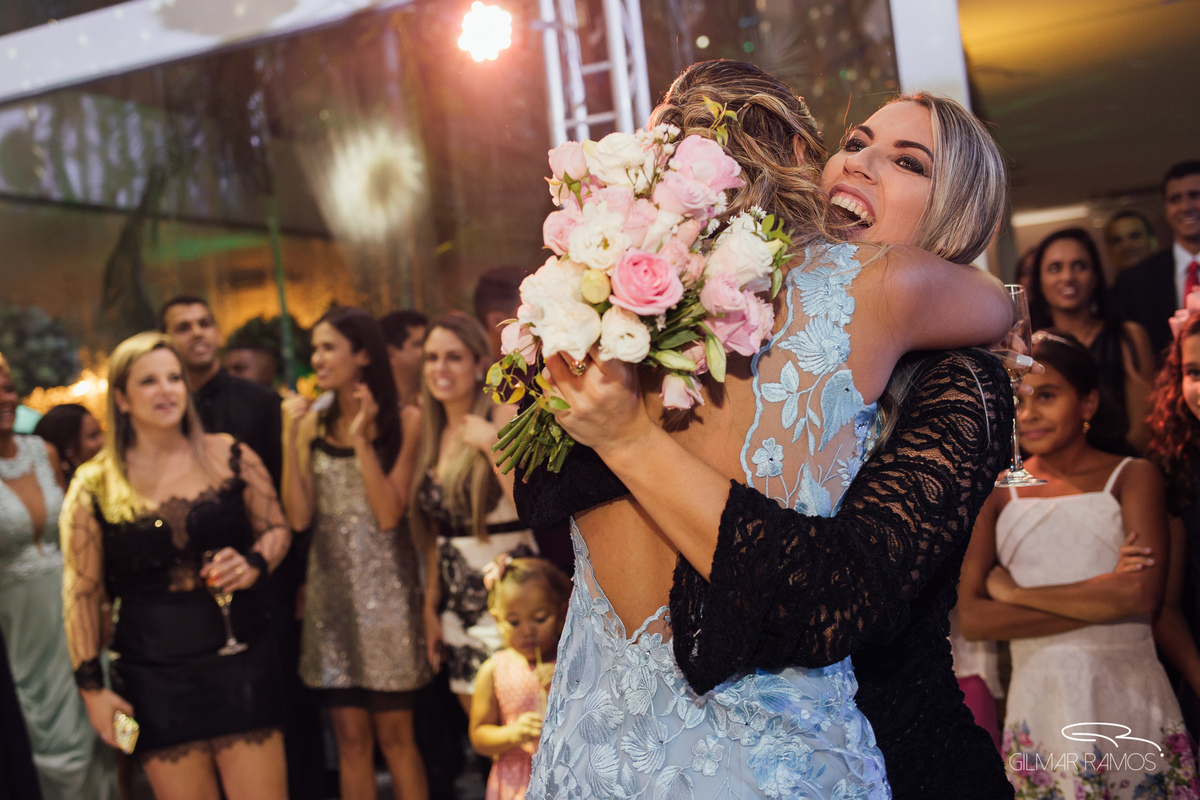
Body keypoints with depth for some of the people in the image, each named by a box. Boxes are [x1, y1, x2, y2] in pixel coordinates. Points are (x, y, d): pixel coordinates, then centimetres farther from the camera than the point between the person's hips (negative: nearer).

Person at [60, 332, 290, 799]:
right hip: (154, 679, 0)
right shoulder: (94, 486, -1)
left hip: (241, 664, 1)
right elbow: (82, 592, 2)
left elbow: (276, 528, 11)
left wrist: (254, 564, -11)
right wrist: (91, 686, 0)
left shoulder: (229, 457, 2)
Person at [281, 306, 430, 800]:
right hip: (330, 586, 3)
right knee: (350, 736, 7)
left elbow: (389, 514, -13)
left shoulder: (402, 421, -4)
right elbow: (299, 517, -4)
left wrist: (360, 439, -16)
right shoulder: (313, 423, 5)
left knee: (393, 733, 2)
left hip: (384, 584, -3)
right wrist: (290, 439, -10)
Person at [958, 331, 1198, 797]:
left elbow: (1143, 594, -13)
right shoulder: (996, 493, 6)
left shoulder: (1132, 477, 2)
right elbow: (971, 619, -6)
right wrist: (1102, 603, -12)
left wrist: (1013, 592, -8)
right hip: (1038, 702, 1)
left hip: (1128, 700, -1)